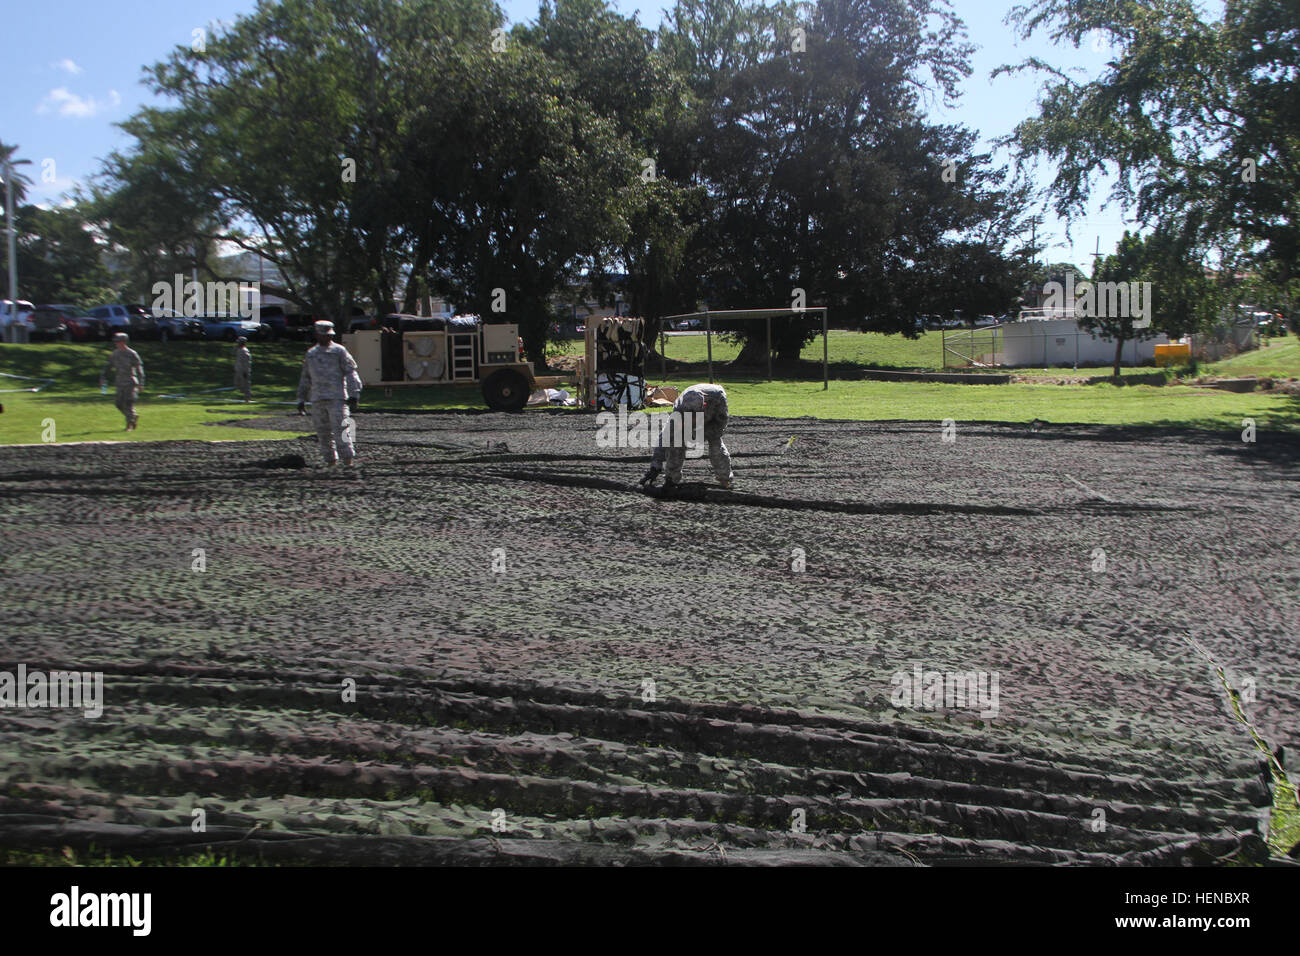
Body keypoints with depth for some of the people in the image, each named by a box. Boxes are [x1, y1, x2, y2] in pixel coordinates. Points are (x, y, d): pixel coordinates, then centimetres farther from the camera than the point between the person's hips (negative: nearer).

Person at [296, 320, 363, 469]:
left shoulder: (339, 351, 4)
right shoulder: (311, 353, 18)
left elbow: (351, 372, -2)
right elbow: (305, 378, 24)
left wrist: (354, 394, -11)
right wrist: (301, 399, 20)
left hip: (337, 397, -5)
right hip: (317, 400, 5)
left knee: (341, 429, -12)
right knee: (323, 432, 5)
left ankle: (348, 459, -10)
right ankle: (331, 461, 12)